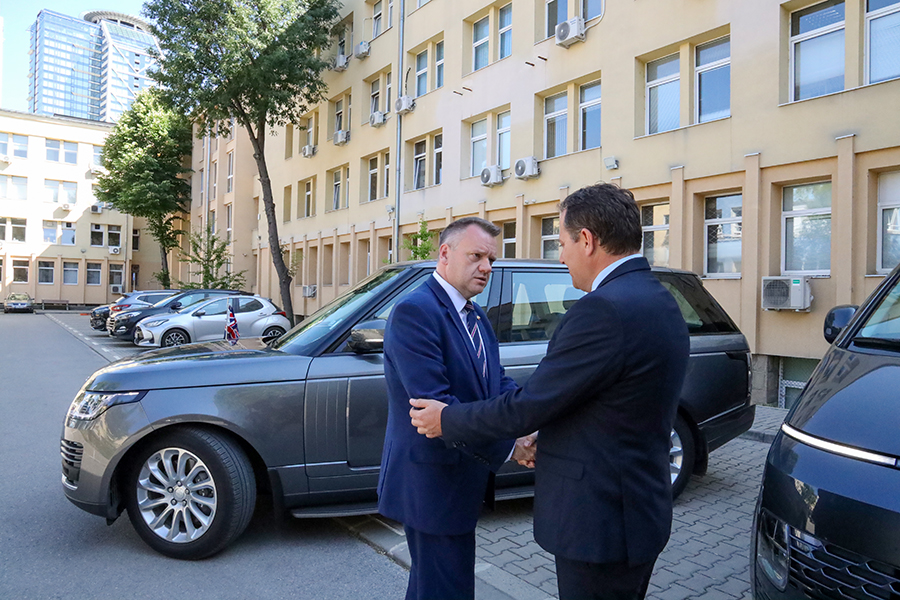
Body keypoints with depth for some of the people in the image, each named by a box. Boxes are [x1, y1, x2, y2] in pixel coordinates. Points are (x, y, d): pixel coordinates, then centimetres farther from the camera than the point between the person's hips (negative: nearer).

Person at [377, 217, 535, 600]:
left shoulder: (476, 317, 10)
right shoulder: (414, 310, -21)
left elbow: (497, 384, 5)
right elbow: (434, 404, -29)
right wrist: (508, 447, -25)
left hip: (461, 481, 9)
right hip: (433, 482, -9)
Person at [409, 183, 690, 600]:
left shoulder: (604, 308, -26)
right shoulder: (659, 301, 5)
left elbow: (529, 405, -22)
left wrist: (447, 420, -8)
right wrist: (544, 436, 14)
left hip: (599, 522, -9)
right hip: (640, 507, 9)